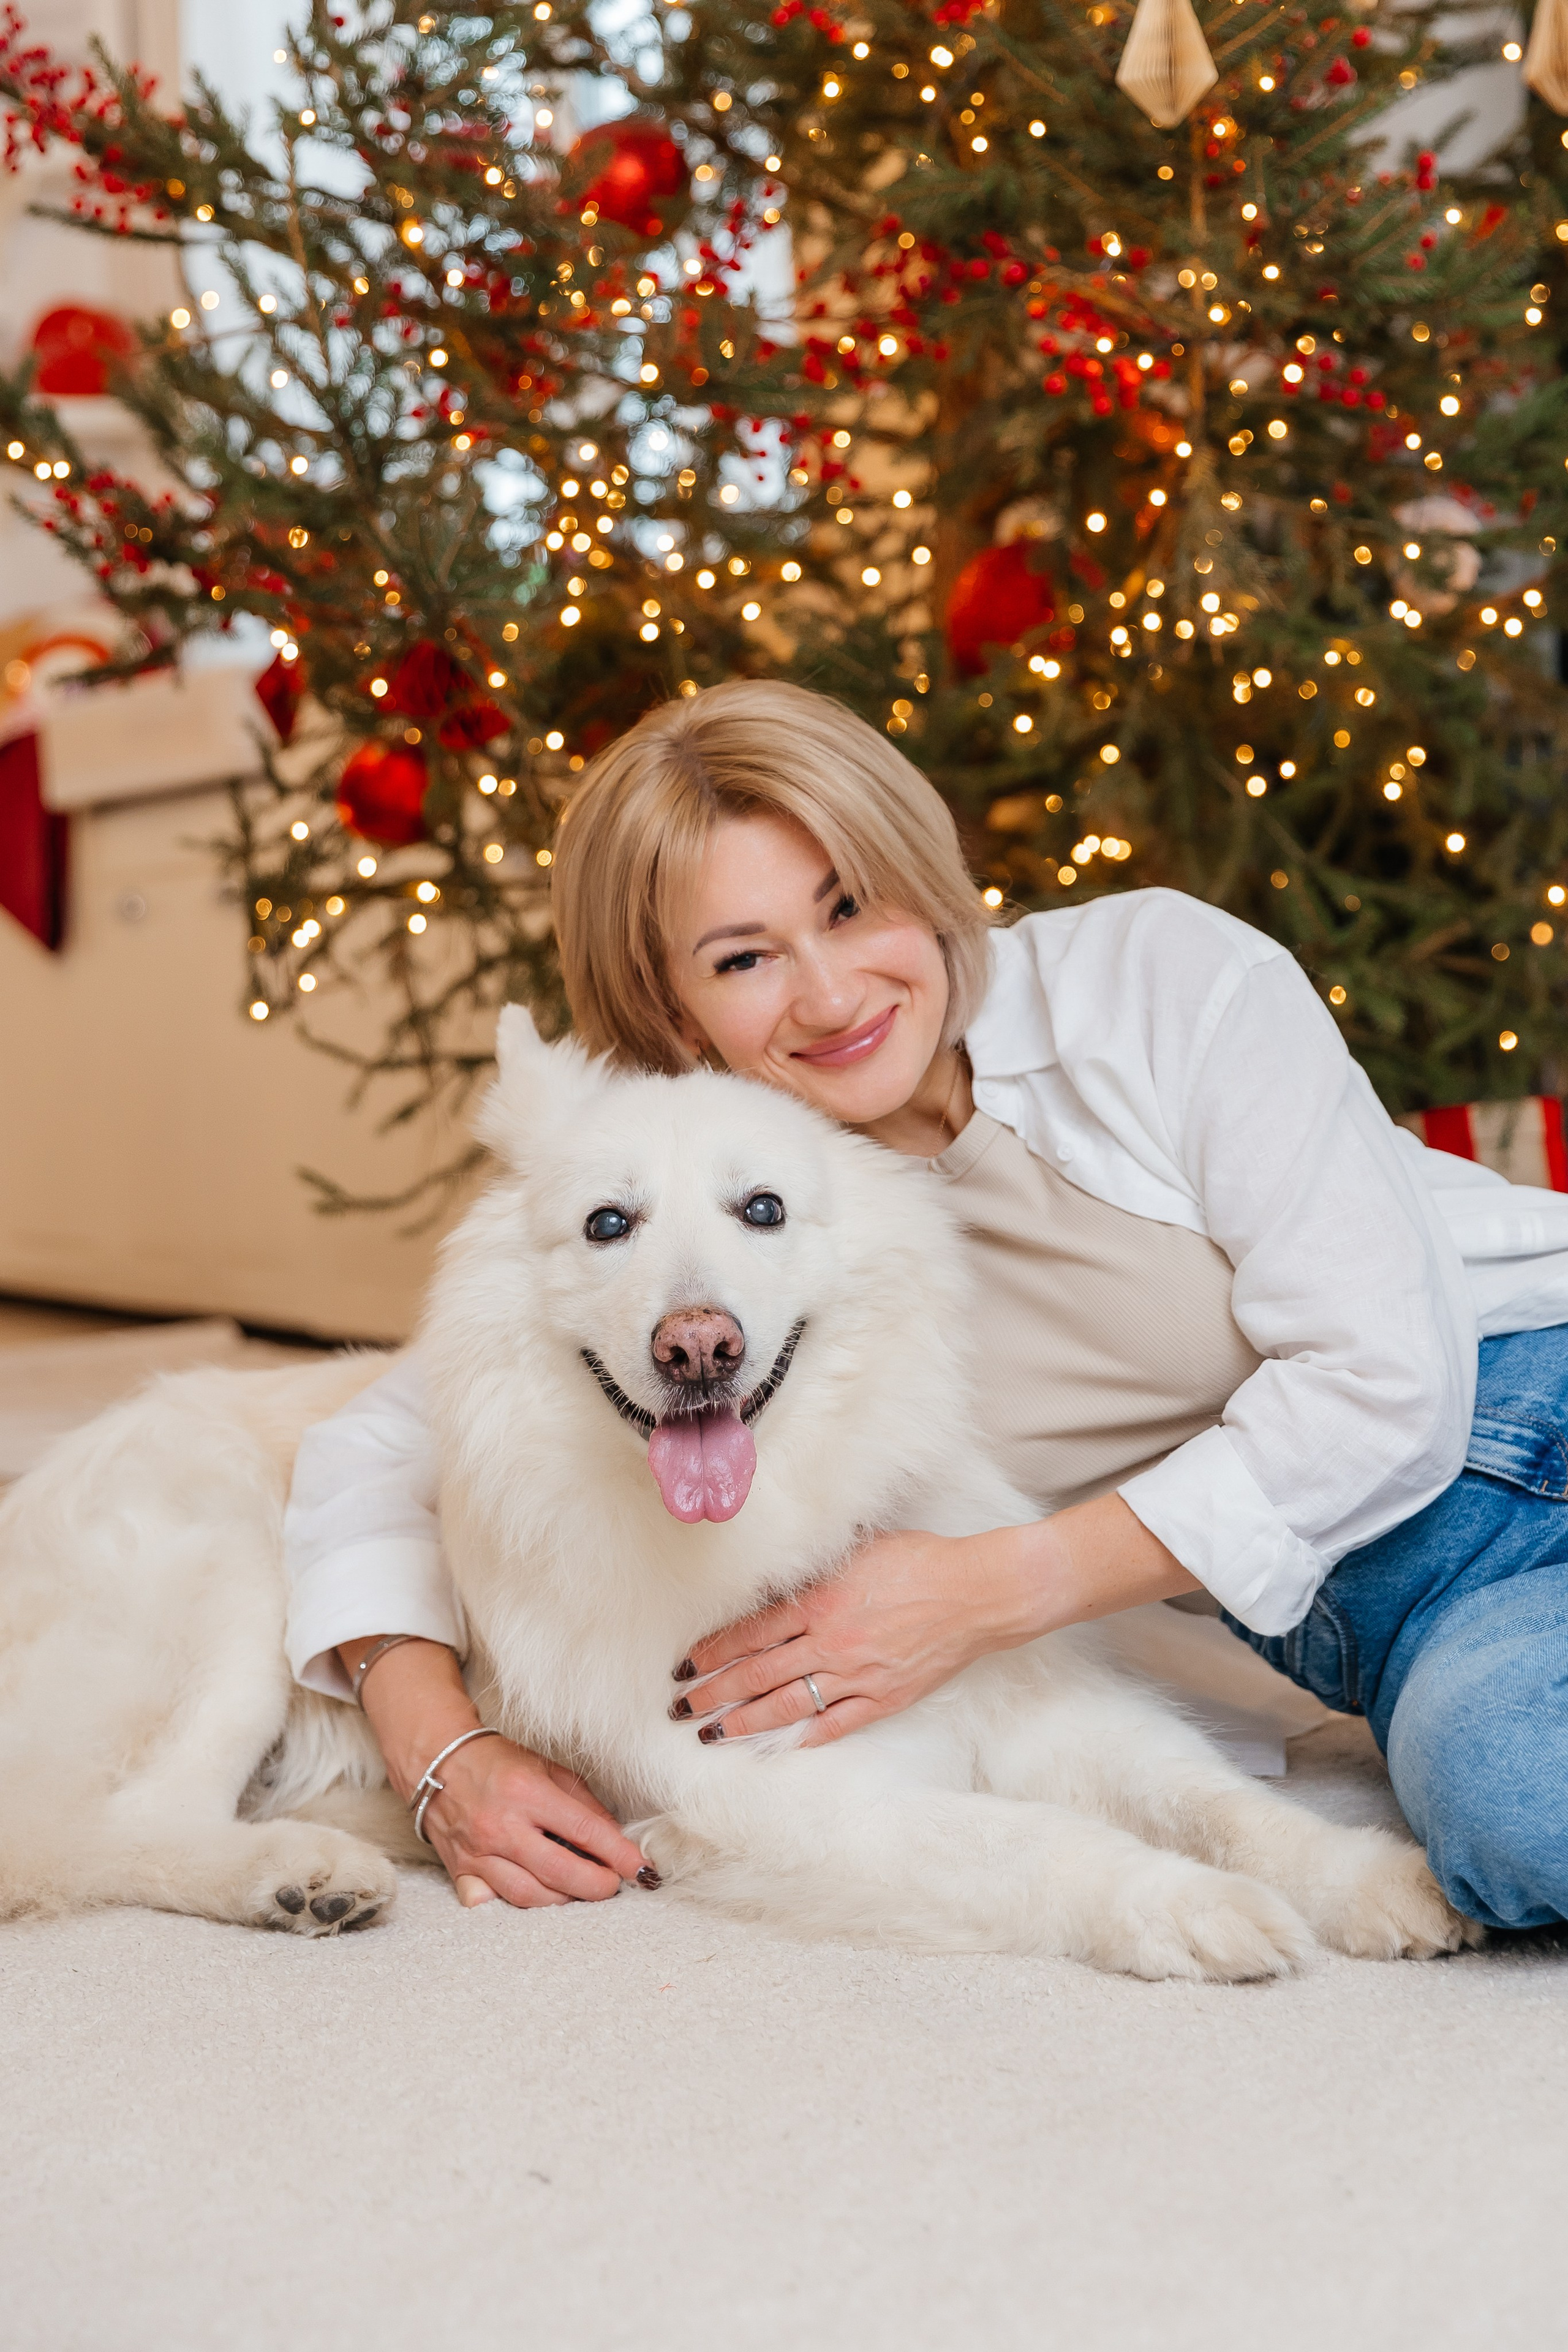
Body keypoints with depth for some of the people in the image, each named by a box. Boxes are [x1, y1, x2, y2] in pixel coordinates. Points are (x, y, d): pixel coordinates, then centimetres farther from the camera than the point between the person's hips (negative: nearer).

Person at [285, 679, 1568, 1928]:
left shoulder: (1165, 972, -15)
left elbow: (1384, 1383, -19)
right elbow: (379, 1451, -1)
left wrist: (990, 1593, -20)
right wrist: (446, 1757, -18)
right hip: (1350, 1598, 3)